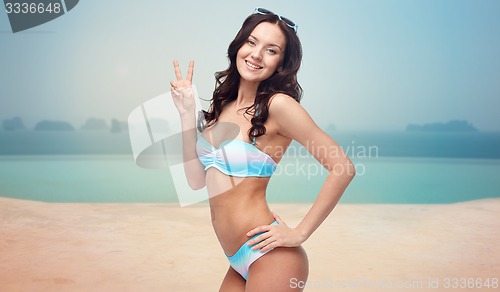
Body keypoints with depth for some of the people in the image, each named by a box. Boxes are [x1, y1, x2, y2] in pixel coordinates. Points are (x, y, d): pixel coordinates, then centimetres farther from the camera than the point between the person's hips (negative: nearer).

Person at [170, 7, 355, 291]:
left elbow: (342, 167, -16)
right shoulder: (221, 104, 7)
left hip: (271, 258, -7)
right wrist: (187, 112, 2)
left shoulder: (277, 104, -14)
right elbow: (197, 179, 6)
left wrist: (299, 233, -14)